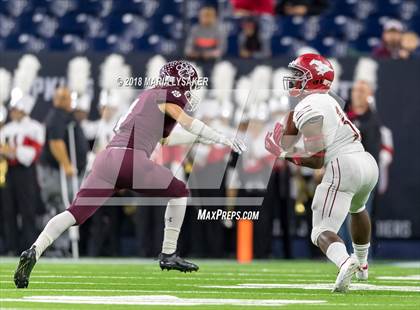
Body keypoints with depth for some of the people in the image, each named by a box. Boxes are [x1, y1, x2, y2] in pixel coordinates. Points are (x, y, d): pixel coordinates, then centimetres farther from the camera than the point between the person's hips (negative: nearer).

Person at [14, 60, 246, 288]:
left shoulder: (147, 95, 31)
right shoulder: (166, 97, 8)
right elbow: (189, 124, -6)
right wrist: (224, 140, -7)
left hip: (106, 157, 7)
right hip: (131, 159, -7)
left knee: (76, 212, -4)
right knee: (179, 192, 15)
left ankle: (34, 252, -23)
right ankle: (168, 255, 14)